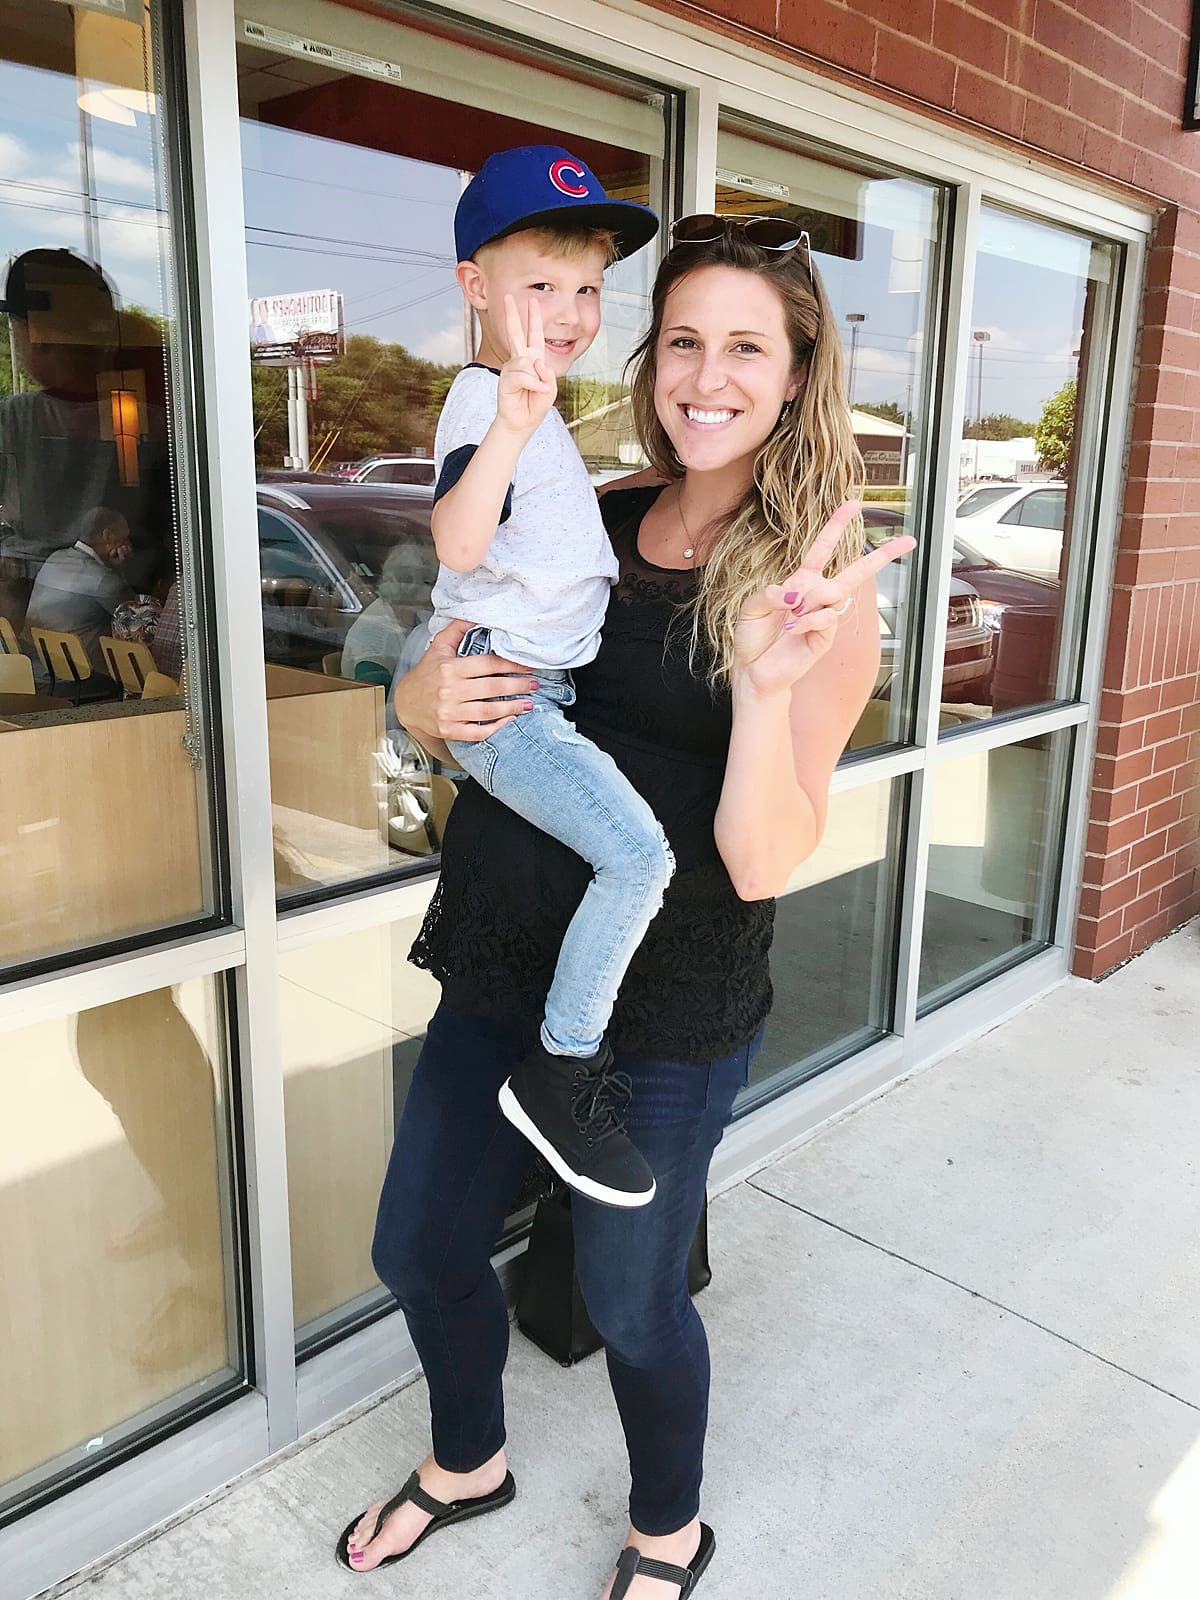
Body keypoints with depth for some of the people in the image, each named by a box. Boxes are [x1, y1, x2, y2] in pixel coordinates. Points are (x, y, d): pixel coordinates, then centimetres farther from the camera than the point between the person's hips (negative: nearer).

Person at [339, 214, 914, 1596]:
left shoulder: (823, 591, -11)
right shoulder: (588, 528, 1)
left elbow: (762, 861, -19)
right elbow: (429, 684, 7)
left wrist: (765, 682, -35)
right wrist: (431, 695, -16)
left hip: (666, 1016, -5)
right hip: (500, 969, 5)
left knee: (629, 1302, 14)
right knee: (419, 1250, 20)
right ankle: (468, 1466, 53)